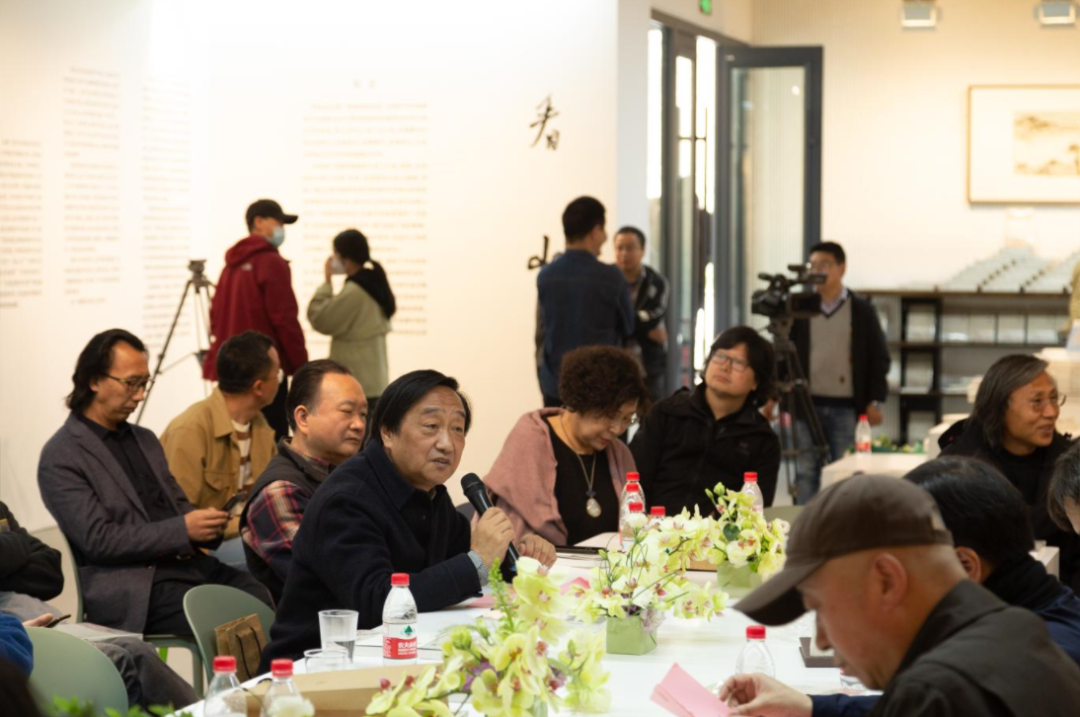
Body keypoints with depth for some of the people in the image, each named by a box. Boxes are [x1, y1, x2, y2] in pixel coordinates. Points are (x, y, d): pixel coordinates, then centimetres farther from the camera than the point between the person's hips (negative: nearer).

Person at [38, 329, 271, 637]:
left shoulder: (145, 439, 20)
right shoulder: (61, 458, -4)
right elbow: (98, 540, -12)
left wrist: (206, 524, -1)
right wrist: (183, 530, -16)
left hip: (186, 563, 7)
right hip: (131, 586, -7)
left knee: (265, 599, -20)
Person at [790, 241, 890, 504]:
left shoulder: (862, 310, 2)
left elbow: (879, 357, 4)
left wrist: (875, 401, -3)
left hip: (847, 408, -1)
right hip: (807, 404, 1)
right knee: (806, 472, 3)